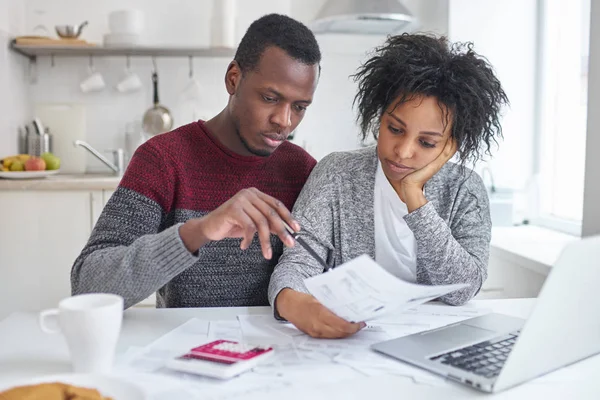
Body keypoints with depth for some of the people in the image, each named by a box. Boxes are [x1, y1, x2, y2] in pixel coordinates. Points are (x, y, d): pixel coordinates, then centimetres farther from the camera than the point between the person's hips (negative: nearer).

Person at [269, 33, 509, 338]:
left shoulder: (465, 190, -2)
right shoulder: (337, 174, -5)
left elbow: (462, 291, -13)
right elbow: (297, 262, -13)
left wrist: (413, 196, -19)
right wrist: (291, 301, -36)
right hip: (347, 339, 0)